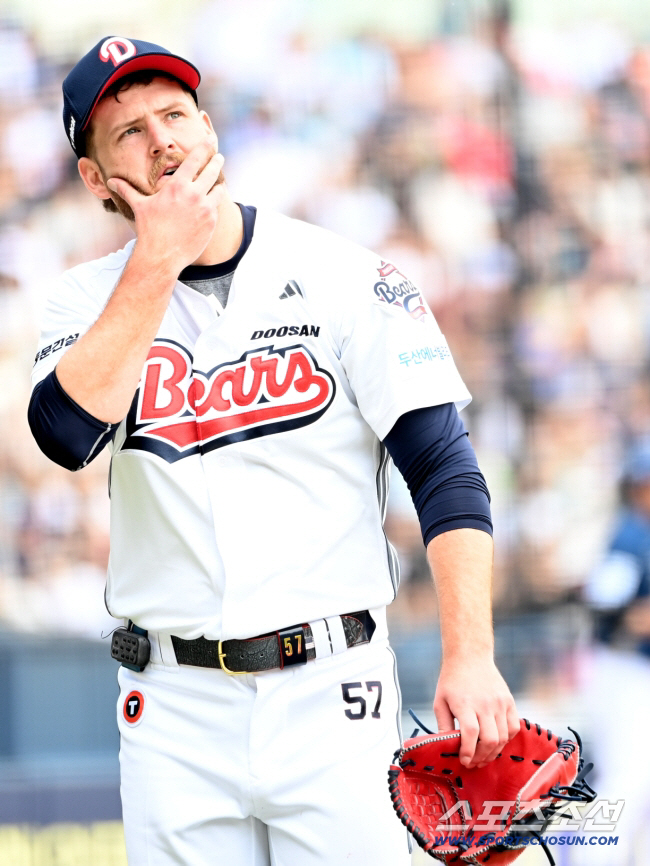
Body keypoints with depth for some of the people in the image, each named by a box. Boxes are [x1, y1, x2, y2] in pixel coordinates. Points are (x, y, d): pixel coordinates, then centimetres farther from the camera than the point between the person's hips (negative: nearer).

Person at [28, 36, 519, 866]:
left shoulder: (345, 279, -2)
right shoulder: (91, 300, 6)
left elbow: (445, 471, -6)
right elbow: (67, 433, -15)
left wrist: (470, 656, -18)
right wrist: (158, 262, -14)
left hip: (331, 695, -2)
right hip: (175, 707, 2)